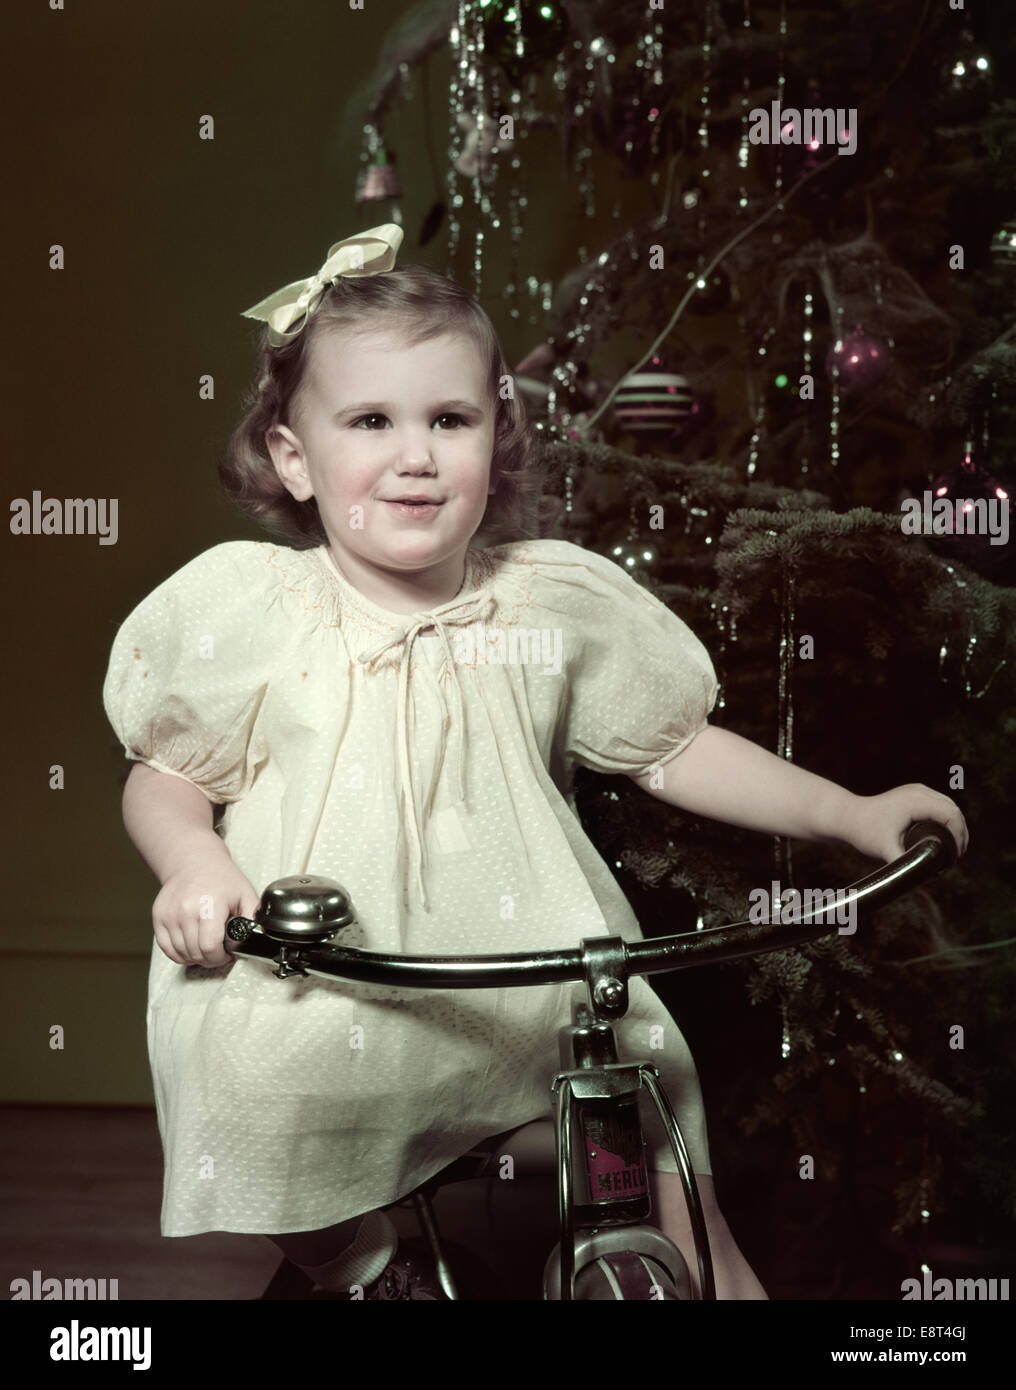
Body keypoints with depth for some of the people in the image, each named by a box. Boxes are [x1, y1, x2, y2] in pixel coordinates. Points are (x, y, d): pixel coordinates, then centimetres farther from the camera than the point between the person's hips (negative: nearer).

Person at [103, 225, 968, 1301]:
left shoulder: (552, 600, -1)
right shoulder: (247, 608, -5)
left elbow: (673, 749, 7)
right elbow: (164, 776, 5)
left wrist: (852, 815, 2)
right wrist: (194, 864, -17)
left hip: (527, 988, 1)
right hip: (312, 999, 0)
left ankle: (704, 1256, 20)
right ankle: (356, 1262, 12)